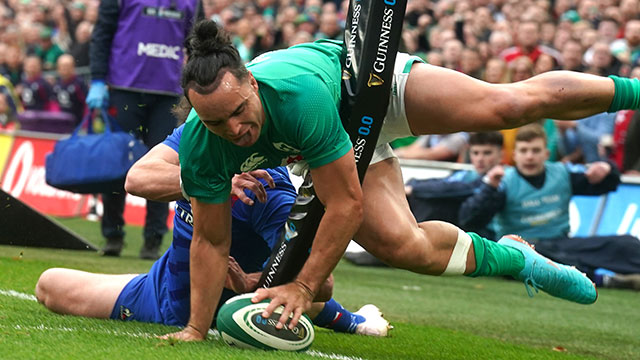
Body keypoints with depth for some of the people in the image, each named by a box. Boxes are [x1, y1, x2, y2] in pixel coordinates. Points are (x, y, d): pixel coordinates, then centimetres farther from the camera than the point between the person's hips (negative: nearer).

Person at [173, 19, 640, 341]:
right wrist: (196, 329, -18)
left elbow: (347, 205, -36)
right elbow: (211, 241, -16)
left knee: (512, 104, -12)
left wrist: (303, 287, -32)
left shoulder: (299, 93, -45)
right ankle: (511, 258, 13)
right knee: (400, 243, -15)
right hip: (347, 143, 4)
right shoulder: (200, 148, -32)